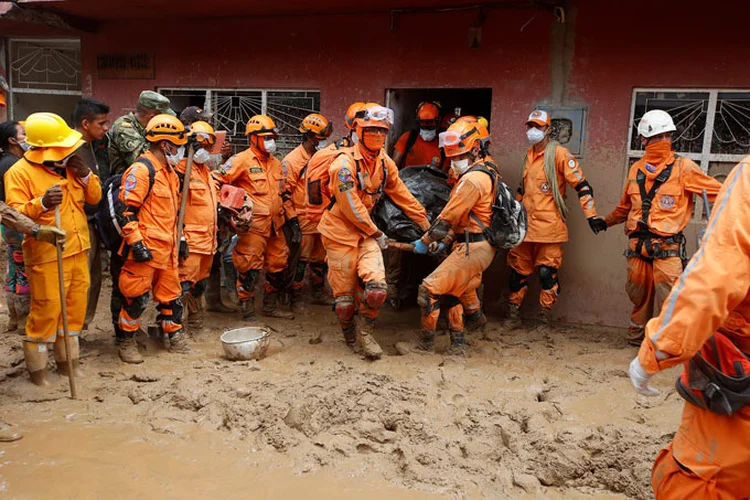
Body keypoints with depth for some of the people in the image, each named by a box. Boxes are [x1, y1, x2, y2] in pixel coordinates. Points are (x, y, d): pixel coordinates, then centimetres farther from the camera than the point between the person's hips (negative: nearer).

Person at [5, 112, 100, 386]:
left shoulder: (69, 166, 11)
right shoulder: (19, 172, -10)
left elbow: (95, 198, 13)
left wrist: (86, 175, -5)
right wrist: (41, 203, -34)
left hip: (78, 250, 7)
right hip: (47, 255, -7)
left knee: (75, 307, 13)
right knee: (47, 310, -2)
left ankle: (67, 359, 29)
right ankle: (37, 366, 16)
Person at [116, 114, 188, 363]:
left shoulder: (169, 170, 16)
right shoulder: (141, 169, -14)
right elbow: (126, 209, -18)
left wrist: (177, 239, 23)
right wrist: (136, 243, -21)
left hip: (167, 248, 9)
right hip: (146, 249, -9)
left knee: (171, 294, 15)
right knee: (137, 298, 1)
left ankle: (176, 339, 27)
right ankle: (127, 343, 17)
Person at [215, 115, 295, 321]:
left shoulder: (275, 163, 17)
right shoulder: (242, 160, -8)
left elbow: (282, 193, 23)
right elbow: (217, 181, -12)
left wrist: (292, 217, 19)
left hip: (275, 225, 8)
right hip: (253, 225, -8)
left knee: (278, 267, 14)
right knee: (250, 270, -5)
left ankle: (270, 306, 30)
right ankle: (247, 312, 8)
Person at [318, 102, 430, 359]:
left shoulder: (385, 162, 4)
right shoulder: (345, 164, -18)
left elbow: (401, 195, 13)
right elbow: (351, 208, -17)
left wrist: (425, 222, 15)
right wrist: (376, 234, -9)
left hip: (365, 231, 5)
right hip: (340, 232, -5)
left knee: (376, 289, -13)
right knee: (345, 296, 3)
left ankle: (365, 331, 11)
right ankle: (350, 336, 29)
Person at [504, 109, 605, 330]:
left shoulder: (559, 153, -7)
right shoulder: (529, 155, 16)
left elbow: (581, 185, -10)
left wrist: (592, 215, -16)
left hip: (548, 225, -7)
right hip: (525, 223, 7)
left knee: (547, 273, -2)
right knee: (517, 271, 10)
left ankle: (544, 319, 12)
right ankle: (513, 316, 22)